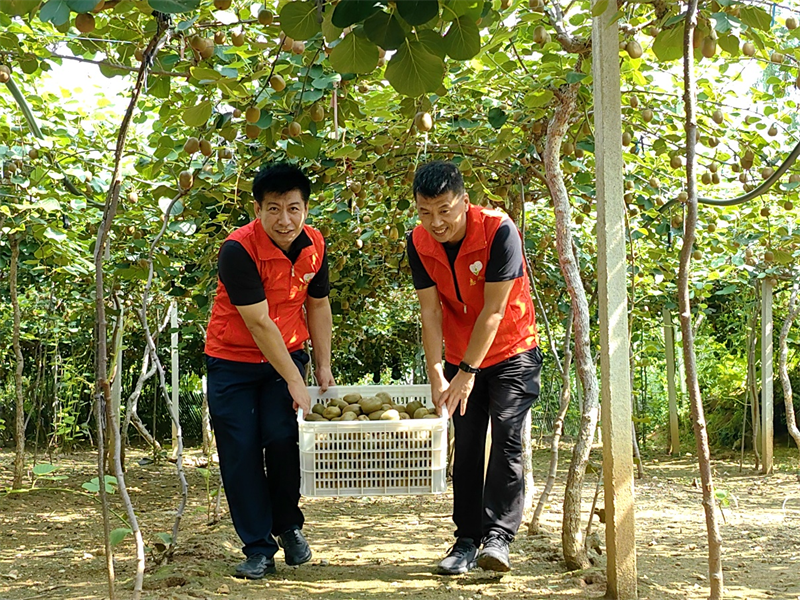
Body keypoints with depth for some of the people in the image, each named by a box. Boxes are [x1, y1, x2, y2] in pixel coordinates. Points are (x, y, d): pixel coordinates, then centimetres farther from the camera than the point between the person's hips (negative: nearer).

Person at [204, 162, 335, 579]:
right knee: (240, 451, -5)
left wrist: (323, 366, 4)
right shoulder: (238, 250, -25)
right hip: (233, 361, -3)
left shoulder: (314, 245, -8)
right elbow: (259, 323, -24)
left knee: (282, 439, -11)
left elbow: (318, 304, 7)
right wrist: (295, 382, -22)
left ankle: (288, 526, 12)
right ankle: (258, 549, 5)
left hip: (285, 355, 3)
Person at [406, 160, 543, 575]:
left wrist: (467, 372, -23)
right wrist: (436, 375, -16)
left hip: (511, 353, -4)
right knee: (466, 447, 4)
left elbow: (493, 311, -24)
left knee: (506, 440, -13)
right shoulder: (419, 243, -11)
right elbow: (430, 311, -9)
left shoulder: (498, 231, -25)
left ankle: (498, 536, -11)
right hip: (460, 357, 4)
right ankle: (467, 540, 9)